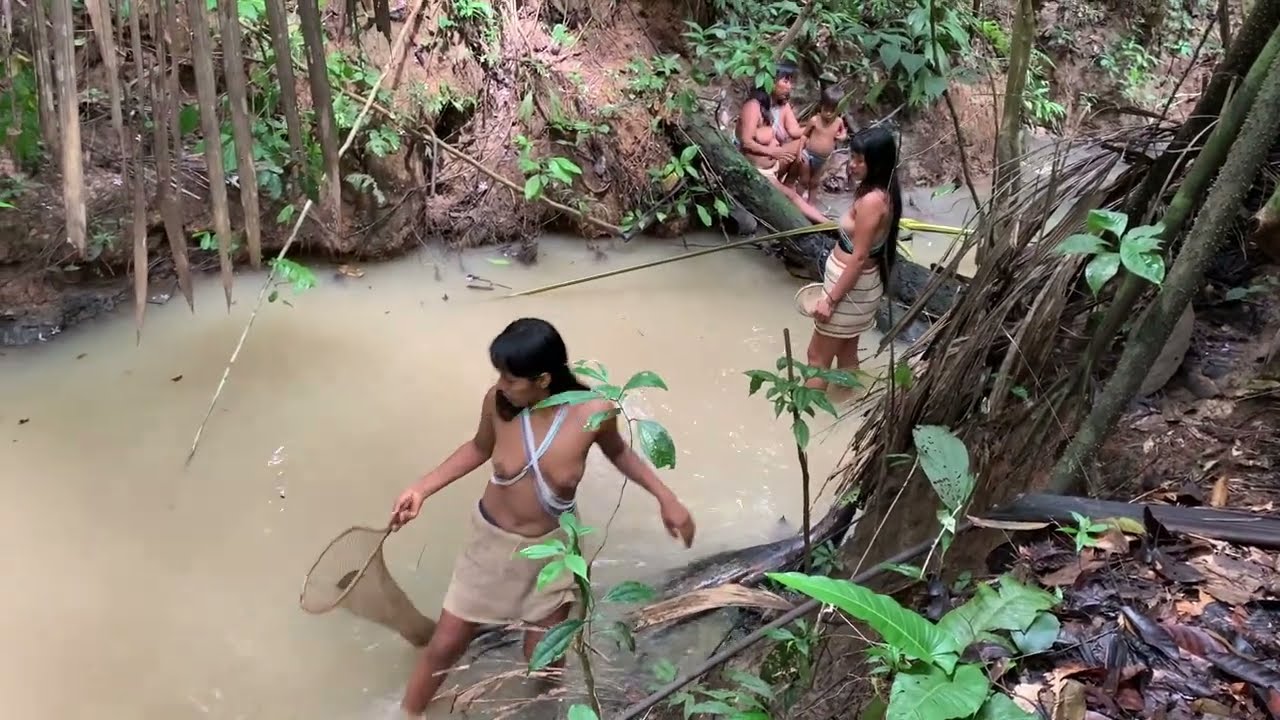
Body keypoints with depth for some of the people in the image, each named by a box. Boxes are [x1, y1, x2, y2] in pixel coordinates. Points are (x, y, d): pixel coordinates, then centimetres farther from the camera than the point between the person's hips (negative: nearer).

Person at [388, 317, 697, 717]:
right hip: (493, 541, 1)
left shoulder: (593, 411, -26)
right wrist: (422, 488, -5)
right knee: (445, 645, 13)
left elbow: (618, 452, -2)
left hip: (553, 547, -1)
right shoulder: (498, 401, -22)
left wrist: (665, 497, -10)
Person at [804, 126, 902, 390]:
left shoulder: (871, 201, -27)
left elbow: (859, 258, -25)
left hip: (850, 286, -10)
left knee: (818, 356, 2)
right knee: (846, 351, 21)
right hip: (854, 283, 10)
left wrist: (830, 299, -21)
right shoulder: (879, 193, 3)